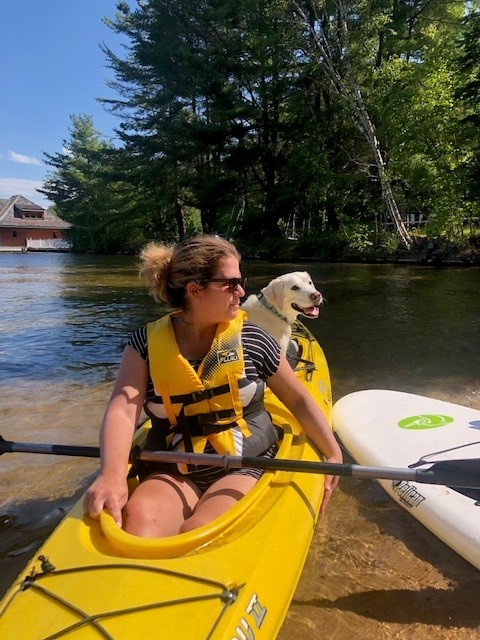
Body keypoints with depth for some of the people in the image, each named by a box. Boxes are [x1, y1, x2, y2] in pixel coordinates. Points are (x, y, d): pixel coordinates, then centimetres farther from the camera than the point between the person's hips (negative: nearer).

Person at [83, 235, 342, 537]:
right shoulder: (147, 343, -3)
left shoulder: (252, 339, -3)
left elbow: (299, 399, 7)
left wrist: (333, 454, 5)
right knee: (139, 519, -29)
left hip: (246, 467, 0)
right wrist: (113, 473, -33)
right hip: (174, 473, 1)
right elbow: (123, 411, -15)